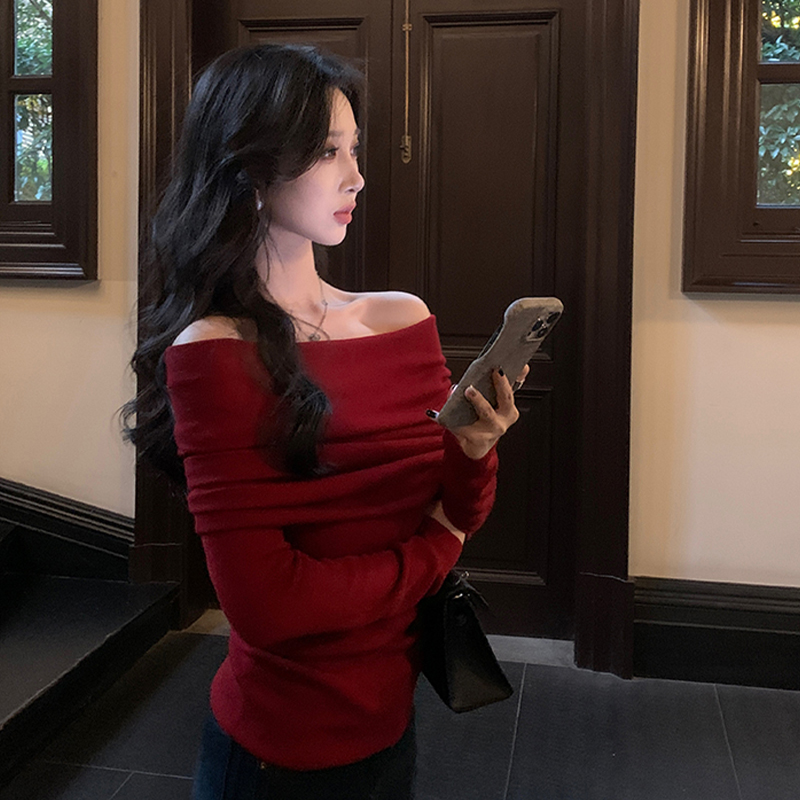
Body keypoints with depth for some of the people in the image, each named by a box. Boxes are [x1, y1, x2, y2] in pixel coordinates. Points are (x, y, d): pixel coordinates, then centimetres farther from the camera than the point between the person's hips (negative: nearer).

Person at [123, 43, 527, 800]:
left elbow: (458, 515, 3)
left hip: (392, 710, 5)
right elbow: (267, 605, -23)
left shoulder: (405, 318, -4)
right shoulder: (215, 353, -19)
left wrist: (475, 453, -18)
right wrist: (431, 556, -11)